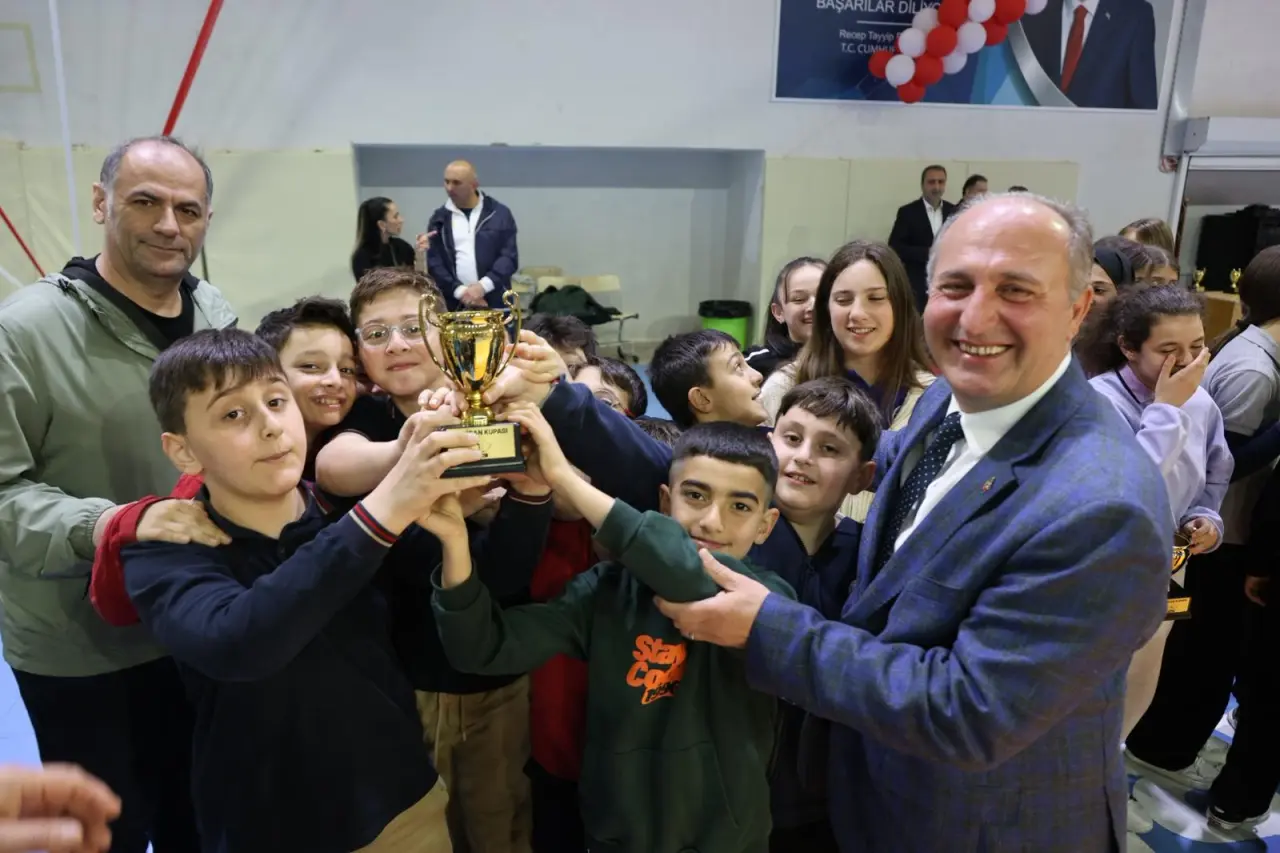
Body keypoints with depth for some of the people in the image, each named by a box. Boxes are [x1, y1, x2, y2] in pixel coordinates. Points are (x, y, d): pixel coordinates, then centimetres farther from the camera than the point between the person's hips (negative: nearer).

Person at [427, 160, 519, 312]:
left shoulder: (499, 213, 4)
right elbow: (434, 263, 4)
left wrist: (483, 286, -15)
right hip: (454, 304, 1)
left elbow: (510, 257, -2)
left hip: (494, 303, -1)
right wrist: (459, 291, -11)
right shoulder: (439, 218, 9)